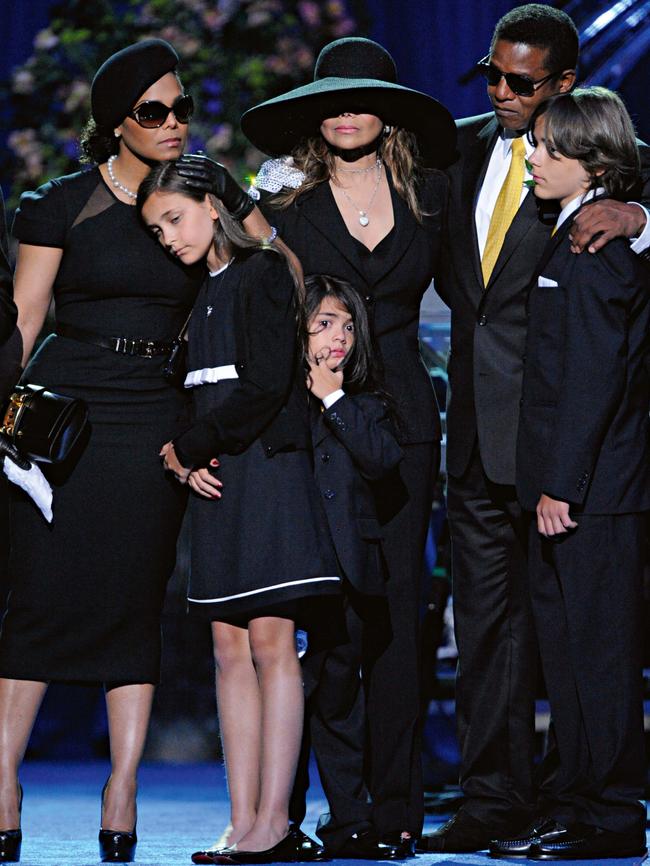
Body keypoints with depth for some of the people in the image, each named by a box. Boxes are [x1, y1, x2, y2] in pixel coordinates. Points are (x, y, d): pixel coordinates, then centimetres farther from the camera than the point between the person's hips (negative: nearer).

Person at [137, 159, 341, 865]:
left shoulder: (263, 272, -4)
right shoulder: (203, 294, 21)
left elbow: (267, 386, -13)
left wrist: (188, 449, -6)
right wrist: (188, 461, 0)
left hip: (266, 465, -8)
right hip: (215, 482, 8)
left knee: (269, 642, -10)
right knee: (230, 648, 2)